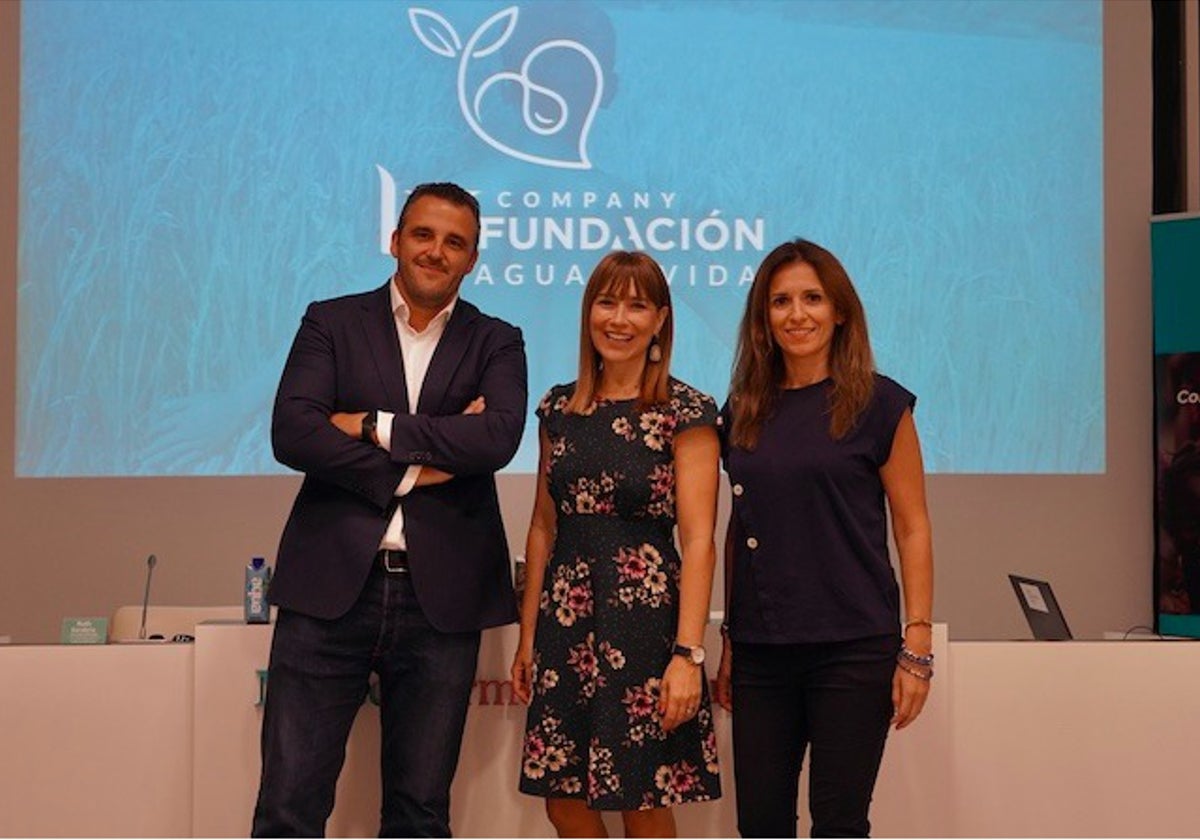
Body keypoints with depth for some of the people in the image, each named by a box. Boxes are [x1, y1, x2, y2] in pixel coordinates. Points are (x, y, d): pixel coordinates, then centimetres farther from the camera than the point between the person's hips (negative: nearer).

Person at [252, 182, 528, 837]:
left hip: (441, 601, 1)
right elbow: (291, 432, -7)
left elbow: (499, 437, -10)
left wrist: (376, 427, -10)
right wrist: (413, 468, -11)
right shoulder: (331, 324, 8)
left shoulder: (496, 344, 10)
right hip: (331, 588, -1)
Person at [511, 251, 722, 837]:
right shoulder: (560, 408, 10)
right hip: (565, 624, 5)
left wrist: (688, 653, -17)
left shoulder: (685, 412, -6)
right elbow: (543, 526, 13)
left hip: (645, 620, -5)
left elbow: (698, 540, -10)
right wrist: (528, 635, 10)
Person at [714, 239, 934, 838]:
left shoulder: (880, 405, -1)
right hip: (761, 651, 4)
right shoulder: (742, 413, 11)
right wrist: (729, 642, 12)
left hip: (853, 648, -4)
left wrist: (917, 647, -8)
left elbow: (912, 529, -2)